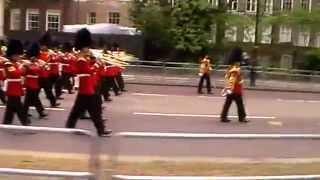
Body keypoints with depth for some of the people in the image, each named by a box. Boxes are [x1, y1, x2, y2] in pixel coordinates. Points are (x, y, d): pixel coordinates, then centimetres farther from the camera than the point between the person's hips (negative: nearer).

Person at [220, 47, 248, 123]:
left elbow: (226, 78, 16)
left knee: (227, 104, 7)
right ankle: (242, 117, 11)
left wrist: (226, 88, 19)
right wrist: (230, 89, -25)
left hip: (230, 90, 9)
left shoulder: (230, 68, 12)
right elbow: (232, 80, -23)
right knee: (240, 104, 3)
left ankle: (224, 117, 7)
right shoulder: (236, 69, -16)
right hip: (236, 91, -9)